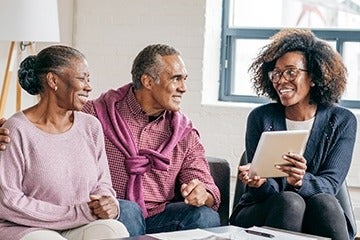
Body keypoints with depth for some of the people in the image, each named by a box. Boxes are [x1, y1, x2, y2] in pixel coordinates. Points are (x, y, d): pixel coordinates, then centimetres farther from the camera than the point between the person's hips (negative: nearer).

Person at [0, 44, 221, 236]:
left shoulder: (184, 133, 9)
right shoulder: (97, 115, -1)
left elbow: (208, 188, 7)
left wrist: (203, 194, -20)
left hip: (157, 218, 3)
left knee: (206, 216, -24)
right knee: (126, 209, -36)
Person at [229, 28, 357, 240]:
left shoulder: (342, 121, 1)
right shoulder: (261, 118, 1)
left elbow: (330, 184, -10)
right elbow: (270, 191, -3)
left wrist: (300, 181, -33)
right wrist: (260, 182, -29)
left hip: (319, 217, 0)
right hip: (261, 212, 0)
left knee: (323, 202, -33)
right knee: (289, 201, -32)